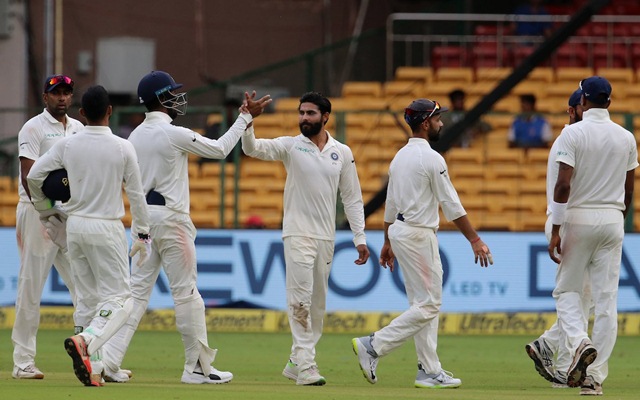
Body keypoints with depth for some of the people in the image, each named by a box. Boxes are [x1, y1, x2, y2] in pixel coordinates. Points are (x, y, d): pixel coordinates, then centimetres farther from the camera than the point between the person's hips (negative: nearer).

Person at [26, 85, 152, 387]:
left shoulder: (67, 145, -1)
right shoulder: (122, 148, -7)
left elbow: (33, 176, -3)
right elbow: (136, 194, -3)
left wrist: (45, 210, 14)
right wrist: (142, 234, 8)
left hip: (74, 226, 4)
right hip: (108, 228, -4)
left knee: (89, 299, 12)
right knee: (118, 299, -3)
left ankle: (92, 368, 7)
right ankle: (85, 340, -30)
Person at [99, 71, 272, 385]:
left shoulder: (135, 136, 10)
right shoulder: (174, 135, -12)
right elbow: (220, 149, -3)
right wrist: (247, 117, 5)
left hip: (142, 217, 7)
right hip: (170, 218, -7)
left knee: (137, 290, 6)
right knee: (186, 292, 0)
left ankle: (109, 360, -4)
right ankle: (197, 367, 4)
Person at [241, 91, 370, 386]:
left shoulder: (342, 152, 7)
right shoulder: (291, 146, 0)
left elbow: (352, 198, 9)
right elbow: (252, 148, -14)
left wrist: (359, 237, 3)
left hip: (326, 238, 4)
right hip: (297, 235, -4)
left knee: (318, 304, 8)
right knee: (301, 300, -13)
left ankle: (296, 364, 18)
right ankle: (306, 366, -15)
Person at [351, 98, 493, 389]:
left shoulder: (400, 157, 13)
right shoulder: (431, 159, -14)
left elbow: (390, 204, 18)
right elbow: (451, 204, -16)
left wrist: (388, 243, 24)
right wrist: (475, 241, -14)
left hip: (399, 231, 10)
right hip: (419, 234, -10)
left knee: (423, 304, 11)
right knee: (428, 305, -6)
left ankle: (429, 371, 10)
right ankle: (373, 346, -11)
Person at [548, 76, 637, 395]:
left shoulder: (572, 134, -9)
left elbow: (563, 184, -16)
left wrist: (555, 230, -12)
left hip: (579, 217, -3)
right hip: (613, 220, 3)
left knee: (567, 290, 10)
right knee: (606, 299, 3)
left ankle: (580, 343, -18)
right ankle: (595, 377, 2)